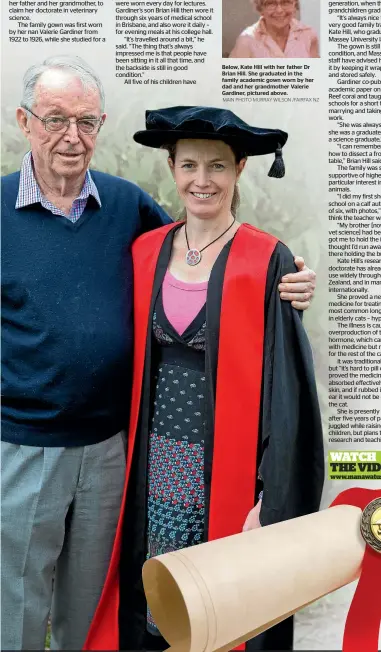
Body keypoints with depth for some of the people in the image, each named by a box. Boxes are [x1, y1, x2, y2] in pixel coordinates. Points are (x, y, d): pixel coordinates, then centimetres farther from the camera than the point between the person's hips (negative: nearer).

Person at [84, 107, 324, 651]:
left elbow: (286, 387, -11)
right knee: (154, 608, 17)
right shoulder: (146, 251, 3)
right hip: (158, 467, 4)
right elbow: (138, 367, 9)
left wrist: (272, 500, -14)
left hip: (228, 466, -3)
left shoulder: (267, 261, -11)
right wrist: (134, 459, 8)